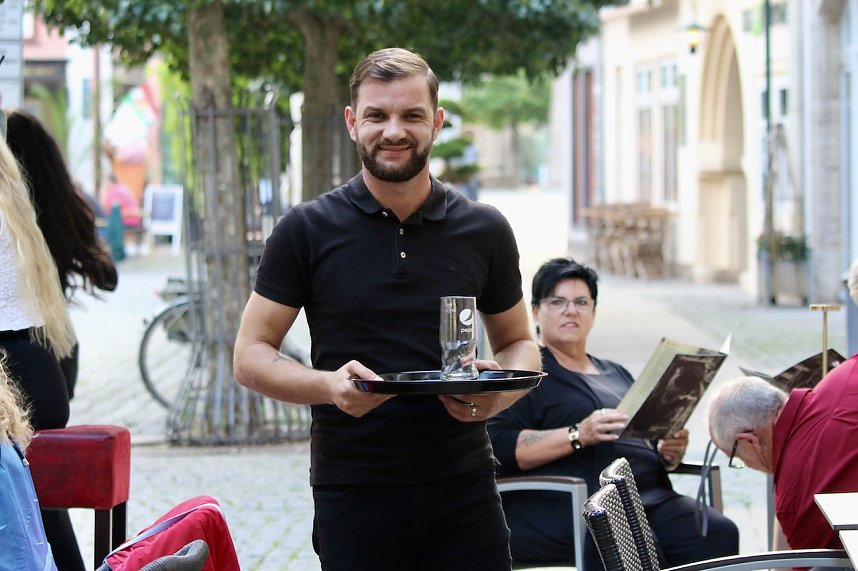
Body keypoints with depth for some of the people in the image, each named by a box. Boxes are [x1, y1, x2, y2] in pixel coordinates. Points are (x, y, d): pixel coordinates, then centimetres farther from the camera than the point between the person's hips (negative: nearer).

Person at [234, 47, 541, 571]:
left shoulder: (484, 230, 6)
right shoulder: (307, 230, 0)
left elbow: (518, 343, 16)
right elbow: (251, 356, 0)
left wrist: (500, 392, -7)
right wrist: (329, 385, -19)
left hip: (464, 488, 2)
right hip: (351, 494, -1)